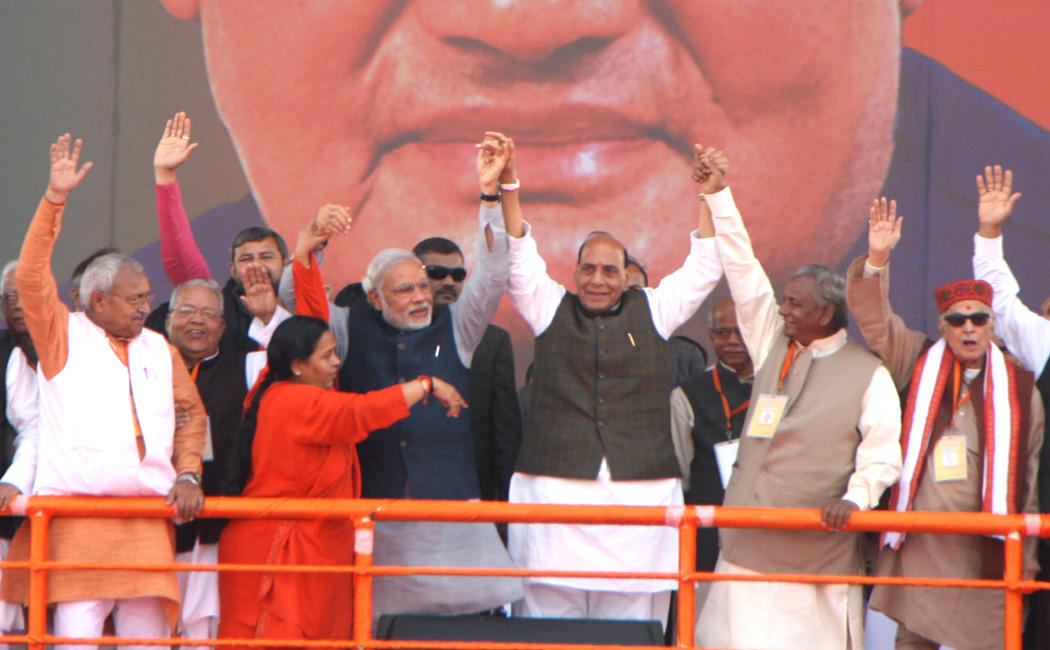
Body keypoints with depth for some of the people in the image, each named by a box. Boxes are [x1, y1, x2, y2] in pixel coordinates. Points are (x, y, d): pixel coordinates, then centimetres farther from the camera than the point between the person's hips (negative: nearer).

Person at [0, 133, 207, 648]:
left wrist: (187, 474, 11)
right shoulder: (63, 336, 8)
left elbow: (191, 412, 26)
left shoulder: (159, 350, 21)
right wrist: (55, 199, -9)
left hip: (148, 518, 4)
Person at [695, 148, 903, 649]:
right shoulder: (772, 346, 13)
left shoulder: (868, 374, 0)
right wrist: (717, 195, 10)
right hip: (749, 542, 4)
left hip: (819, 547, -4)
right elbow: (745, 273, 12)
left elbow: (882, 453, -3)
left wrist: (855, 497, -21)